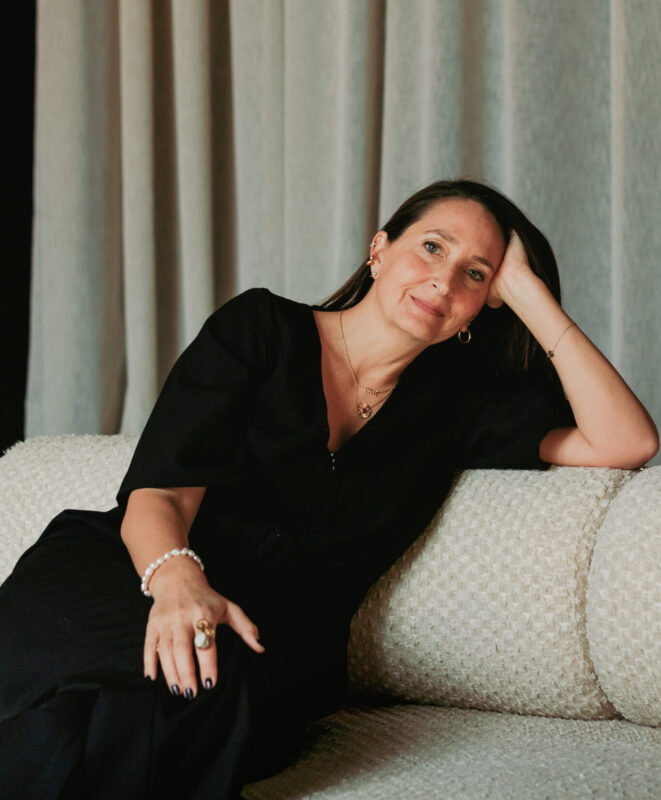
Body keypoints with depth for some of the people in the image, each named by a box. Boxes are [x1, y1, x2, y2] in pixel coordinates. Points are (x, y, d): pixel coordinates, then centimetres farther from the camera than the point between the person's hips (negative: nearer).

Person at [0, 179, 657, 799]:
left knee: (216, 688, -36)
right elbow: (158, 494, -4)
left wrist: (531, 294, 5)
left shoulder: (454, 401, 14)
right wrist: (177, 579, -28)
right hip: (128, 574, -1)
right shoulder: (261, 329, 7)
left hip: (268, 645, 1)